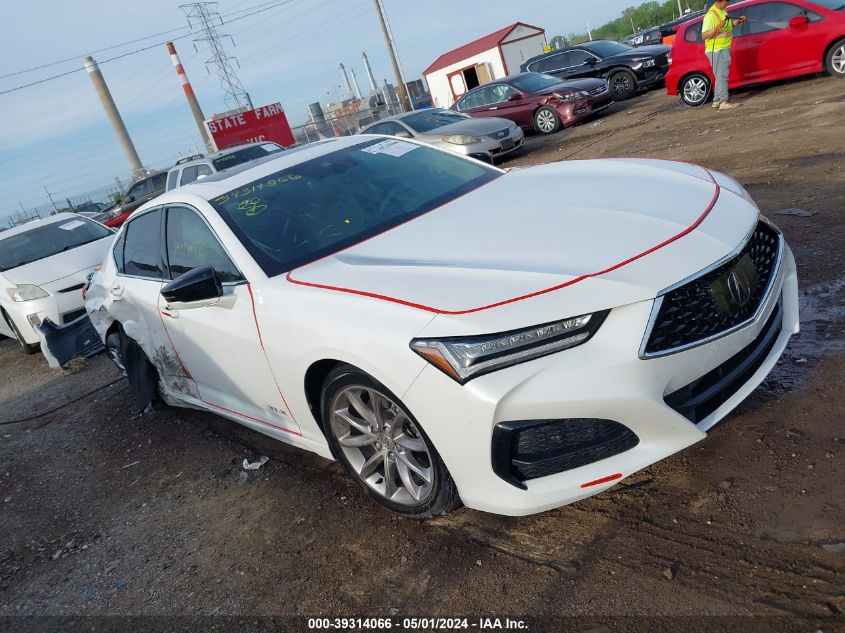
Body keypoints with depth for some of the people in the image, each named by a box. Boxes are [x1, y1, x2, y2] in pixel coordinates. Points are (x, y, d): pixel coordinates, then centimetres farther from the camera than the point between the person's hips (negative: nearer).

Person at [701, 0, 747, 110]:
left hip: (724, 49, 10)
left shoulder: (723, 11, 12)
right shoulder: (711, 15, -16)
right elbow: (704, 35, -21)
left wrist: (738, 21, 13)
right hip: (716, 50, -10)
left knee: (721, 76, 13)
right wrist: (717, 28, -33)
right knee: (722, 75, -14)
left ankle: (716, 101, 19)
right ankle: (723, 102, -18)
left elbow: (729, 24, 29)